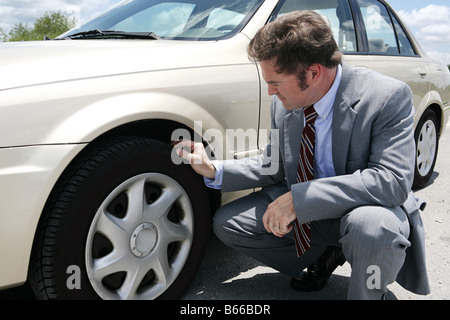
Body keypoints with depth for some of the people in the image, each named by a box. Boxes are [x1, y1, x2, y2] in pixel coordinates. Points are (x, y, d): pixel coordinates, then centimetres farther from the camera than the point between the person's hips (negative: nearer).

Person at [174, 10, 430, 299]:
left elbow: (393, 179, -33)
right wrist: (214, 170, -9)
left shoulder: (389, 96, -23)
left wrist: (299, 198, -38)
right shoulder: (284, 104, -6)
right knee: (227, 223, -2)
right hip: (302, 208, 6)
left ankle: (367, 291, -4)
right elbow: (274, 166, 6)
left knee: (372, 224, -40)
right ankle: (324, 254, 12)